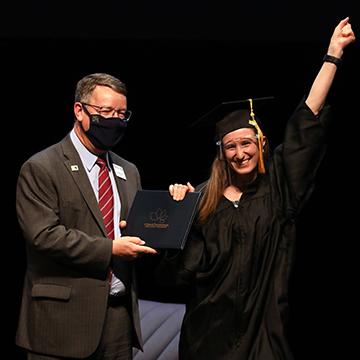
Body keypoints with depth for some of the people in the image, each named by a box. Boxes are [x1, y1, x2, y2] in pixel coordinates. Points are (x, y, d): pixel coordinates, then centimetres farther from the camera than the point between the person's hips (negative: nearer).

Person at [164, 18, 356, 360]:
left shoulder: (278, 184, 0)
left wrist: (334, 52, -8)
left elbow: (307, 122, -6)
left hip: (260, 323, -1)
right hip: (209, 324, 1)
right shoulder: (204, 196, 1)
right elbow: (183, 264, 2)